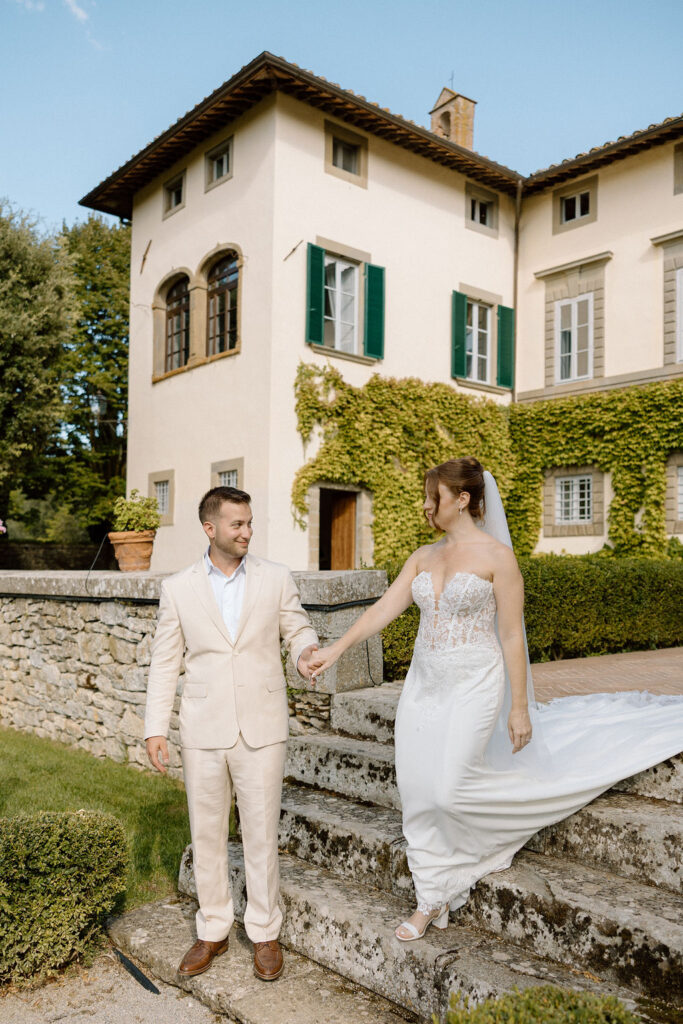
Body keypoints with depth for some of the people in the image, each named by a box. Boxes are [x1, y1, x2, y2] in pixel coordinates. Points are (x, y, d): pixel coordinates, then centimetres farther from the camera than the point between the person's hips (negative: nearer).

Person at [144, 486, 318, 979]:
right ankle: (213, 931, 33)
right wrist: (156, 728, -1)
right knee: (207, 834, 14)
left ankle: (265, 932, 28)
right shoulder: (178, 588, 0)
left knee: (261, 833, 8)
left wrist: (305, 651, -17)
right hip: (204, 730, 1)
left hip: (262, 728, -1)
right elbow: (165, 662, 4)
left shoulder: (277, 578, -1)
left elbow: (299, 629, 7)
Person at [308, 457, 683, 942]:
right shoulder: (423, 557, 7)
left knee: (449, 791, -10)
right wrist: (336, 649, -10)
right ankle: (433, 899, 24)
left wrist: (520, 707, -10)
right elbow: (385, 608, 1)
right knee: (418, 793, 8)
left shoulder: (497, 556, -10)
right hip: (424, 683, 6)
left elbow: (511, 635, -10)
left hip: (473, 685, -6)